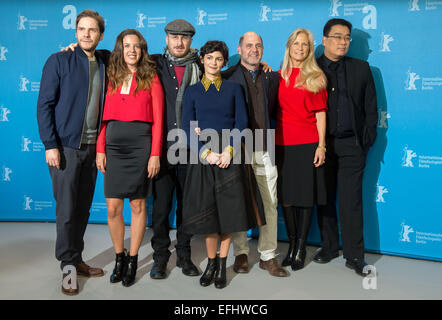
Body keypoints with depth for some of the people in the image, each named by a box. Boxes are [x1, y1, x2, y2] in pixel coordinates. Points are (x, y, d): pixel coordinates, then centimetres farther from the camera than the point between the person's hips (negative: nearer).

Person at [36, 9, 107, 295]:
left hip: (92, 147, 4)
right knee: (67, 209, 0)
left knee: (83, 208, 11)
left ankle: (77, 260, 23)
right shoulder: (59, 61, -3)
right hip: (65, 146, -4)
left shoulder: (104, 63, 9)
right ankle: (69, 265, 12)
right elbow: (45, 105, -6)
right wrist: (50, 145, -12)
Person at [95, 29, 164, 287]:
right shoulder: (112, 78, 12)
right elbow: (105, 116, 10)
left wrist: (155, 154, -8)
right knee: (113, 207, 1)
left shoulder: (151, 79, 4)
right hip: (114, 145, 3)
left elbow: (158, 120, -1)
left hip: (140, 145, -2)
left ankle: (133, 261, 17)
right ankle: (119, 257, 20)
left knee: (137, 205, 4)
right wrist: (100, 149, 2)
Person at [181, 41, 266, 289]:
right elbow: (188, 127, 2)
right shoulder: (192, 91, 10)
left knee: (229, 209, 0)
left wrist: (229, 150, -12)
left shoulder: (233, 88, 11)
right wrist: (206, 152, -12)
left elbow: (241, 122, 2)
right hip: (203, 155, 0)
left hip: (229, 155, 0)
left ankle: (222, 266, 14)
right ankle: (211, 262, 18)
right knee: (206, 210, 1)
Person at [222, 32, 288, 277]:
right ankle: (241, 253, 20)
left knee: (270, 203, 4)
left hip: (265, 150, 3)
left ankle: (267, 256, 16)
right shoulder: (227, 78, 1)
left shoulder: (271, 77, 13)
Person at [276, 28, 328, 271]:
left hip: (308, 144, -2)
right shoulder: (279, 77, 12)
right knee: (285, 196, 5)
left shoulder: (316, 77, 5)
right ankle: (292, 244, 20)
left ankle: (300, 248, 12)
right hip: (282, 143, 2)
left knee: (306, 196, 0)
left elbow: (320, 114, 2)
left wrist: (321, 145, -5)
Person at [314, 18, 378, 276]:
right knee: (325, 200, 9)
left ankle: (354, 255, 9)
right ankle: (329, 247, 24)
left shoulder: (361, 68, 10)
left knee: (351, 202, -1)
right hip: (321, 145, 1)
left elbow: (371, 108, 9)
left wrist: (367, 141, 1)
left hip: (351, 144, 0)